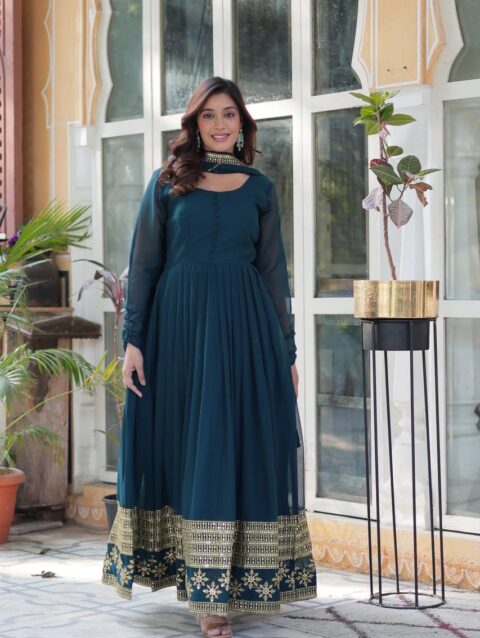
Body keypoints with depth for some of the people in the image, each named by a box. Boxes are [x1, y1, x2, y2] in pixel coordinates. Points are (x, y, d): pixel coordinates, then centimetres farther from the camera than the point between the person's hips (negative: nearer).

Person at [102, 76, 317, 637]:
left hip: (245, 330, 1)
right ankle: (205, 584, 13)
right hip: (177, 326, -1)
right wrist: (133, 339, -6)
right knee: (181, 446, 2)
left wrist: (287, 353, 8)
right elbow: (143, 265, 3)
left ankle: (215, 593, 5)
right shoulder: (167, 182, 6)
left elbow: (273, 271, 11)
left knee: (237, 449, -1)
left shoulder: (259, 187, 10)